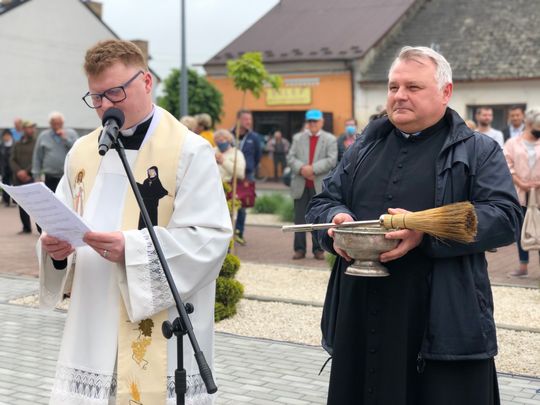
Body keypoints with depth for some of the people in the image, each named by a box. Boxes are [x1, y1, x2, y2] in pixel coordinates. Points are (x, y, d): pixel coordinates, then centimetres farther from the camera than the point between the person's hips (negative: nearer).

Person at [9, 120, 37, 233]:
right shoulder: (17, 144, 14)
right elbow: (12, 160, 7)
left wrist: (26, 171, -14)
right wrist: (19, 171, -10)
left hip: (32, 178, -5)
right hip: (18, 179, 5)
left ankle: (41, 228, -9)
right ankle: (26, 227, 18)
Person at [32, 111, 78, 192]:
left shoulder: (71, 134, 7)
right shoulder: (43, 136, 8)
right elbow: (37, 157, 9)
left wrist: (65, 139, -9)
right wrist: (37, 176, 5)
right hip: (51, 179, 1)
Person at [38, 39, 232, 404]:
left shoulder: (190, 151, -7)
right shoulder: (82, 151, 11)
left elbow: (211, 238, -13)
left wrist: (132, 249, -24)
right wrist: (56, 247, -9)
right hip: (92, 330, 5)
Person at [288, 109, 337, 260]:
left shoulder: (330, 139, 5)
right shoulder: (298, 138, 13)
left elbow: (332, 160, -8)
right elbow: (290, 157, 3)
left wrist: (312, 168, -17)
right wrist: (301, 168, -15)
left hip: (320, 186, -2)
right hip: (300, 185, 2)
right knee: (299, 218, 2)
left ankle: (318, 249, 10)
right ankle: (299, 249, 7)